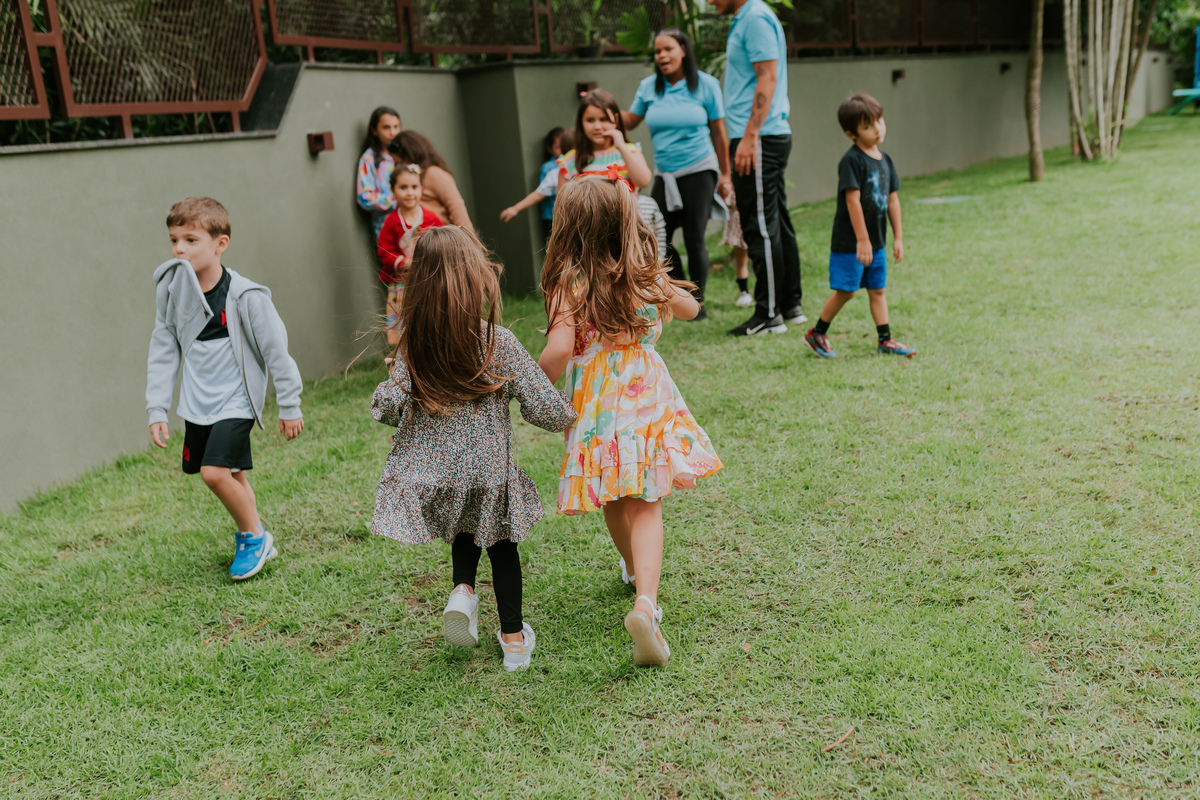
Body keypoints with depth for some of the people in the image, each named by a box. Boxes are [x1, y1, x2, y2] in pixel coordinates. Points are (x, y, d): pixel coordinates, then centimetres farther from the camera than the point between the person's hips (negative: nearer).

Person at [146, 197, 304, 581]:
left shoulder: (245, 297, -17)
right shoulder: (172, 293, -2)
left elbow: (277, 351, -10)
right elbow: (163, 352, 6)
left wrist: (290, 406, -5)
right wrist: (156, 409, 3)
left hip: (235, 401, -6)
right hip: (196, 404, 6)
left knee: (215, 472, -17)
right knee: (231, 475, 14)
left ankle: (253, 537, 7)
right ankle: (255, 537, 34)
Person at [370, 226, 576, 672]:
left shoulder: (412, 347, -7)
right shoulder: (499, 342, -14)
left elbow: (388, 407, -7)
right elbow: (543, 406, -12)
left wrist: (383, 392, 16)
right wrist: (569, 417, 10)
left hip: (433, 472, 2)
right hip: (490, 472, -2)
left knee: (464, 529, 31)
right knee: (501, 543, 21)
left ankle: (463, 590, 6)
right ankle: (514, 638, 27)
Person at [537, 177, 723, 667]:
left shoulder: (569, 285, -13)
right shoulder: (647, 275, -1)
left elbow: (558, 351, -23)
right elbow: (689, 308, 17)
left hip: (598, 407, -1)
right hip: (648, 396, 1)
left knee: (615, 502, 22)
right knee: (645, 505, 2)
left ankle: (634, 567, 47)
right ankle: (645, 600, -18)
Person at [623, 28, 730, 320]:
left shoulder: (706, 84, -3)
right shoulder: (649, 87, 5)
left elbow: (718, 133, -1)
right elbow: (629, 121, 8)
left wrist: (725, 174, 0)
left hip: (698, 171, -4)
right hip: (664, 174, 4)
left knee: (694, 239, -3)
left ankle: (698, 301, 12)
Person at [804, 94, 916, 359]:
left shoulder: (885, 160, 9)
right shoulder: (851, 161, -15)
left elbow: (892, 200, 12)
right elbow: (852, 200, -19)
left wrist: (898, 238, 11)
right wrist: (862, 240, -20)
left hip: (877, 241, 7)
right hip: (849, 242, -7)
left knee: (877, 289, 11)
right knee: (846, 290, -2)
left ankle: (885, 340, 16)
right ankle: (816, 334, 13)